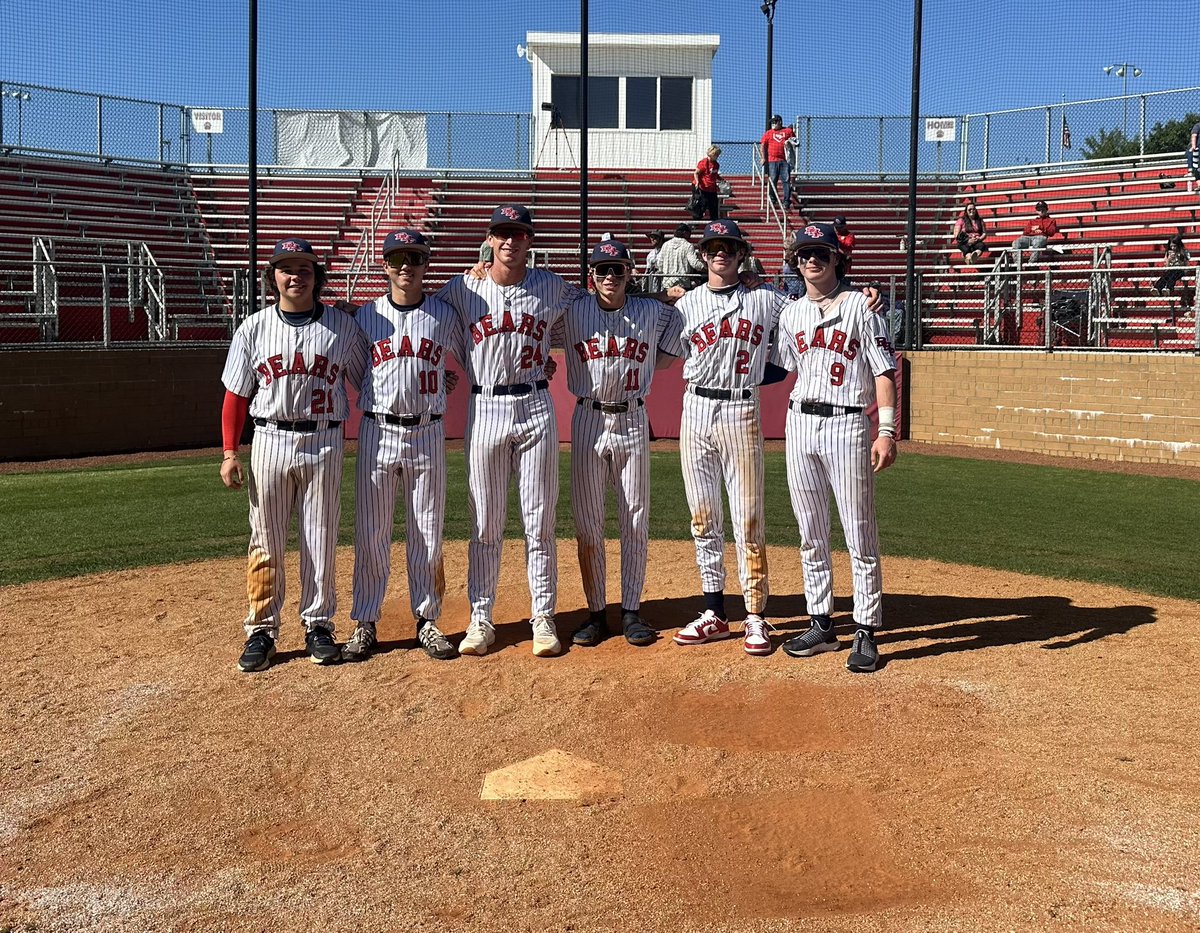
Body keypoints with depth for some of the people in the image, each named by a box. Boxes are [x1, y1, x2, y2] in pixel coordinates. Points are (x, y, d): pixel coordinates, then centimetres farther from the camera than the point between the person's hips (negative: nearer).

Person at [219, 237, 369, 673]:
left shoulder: (343, 326, 3)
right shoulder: (253, 329, 4)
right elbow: (236, 394, 6)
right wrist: (230, 453, -1)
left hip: (325, 444, 0)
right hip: (271, 439, 0)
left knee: (321, 540, 6)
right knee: (266, 541, 4)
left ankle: (317, 625, 18)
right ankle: (261, 631, 14)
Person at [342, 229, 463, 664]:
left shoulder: (445, 315, 4)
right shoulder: (365, 316, 5)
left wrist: (440, 381, 1)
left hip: (427, 434, 0)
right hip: (377, 432, 0)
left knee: (427, 534, 6)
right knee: (370, 534, 3)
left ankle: (427, 620, 18)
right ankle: (365, 624, 12)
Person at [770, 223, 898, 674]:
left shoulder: (860, 306, -2)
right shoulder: (791, 313, 13)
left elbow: (884, 371, -6)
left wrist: (887, 432, -14)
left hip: (846, 424, -5)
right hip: (799, 422, 5)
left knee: (860, 534, -2)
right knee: (811, 533, 10)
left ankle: (867, 632, 6)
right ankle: (821, 624, 20)